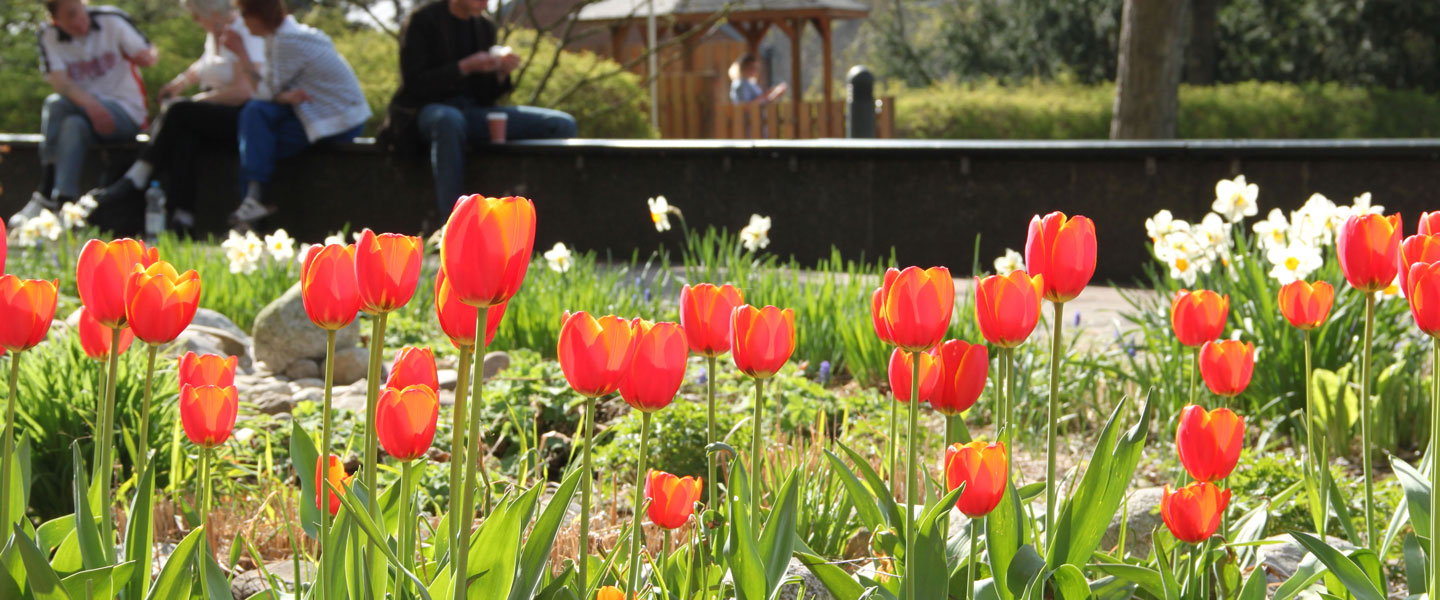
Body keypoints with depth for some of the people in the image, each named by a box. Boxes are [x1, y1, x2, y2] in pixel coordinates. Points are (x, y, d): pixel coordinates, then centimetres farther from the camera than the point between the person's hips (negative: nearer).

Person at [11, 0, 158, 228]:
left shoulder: (112, 20, -2)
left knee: (56, 103, -30)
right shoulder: (49, 35, 0)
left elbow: (149, 54, 0)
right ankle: (64, 203, -40)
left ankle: (45, 196, -33)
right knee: (74, 126, -35)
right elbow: (58, 80, -14)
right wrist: (90, 105, -32)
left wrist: (147, 57, -27)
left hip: (126, 113, -2)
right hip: (84, 112, 3)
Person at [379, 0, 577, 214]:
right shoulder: (421, 21, -5)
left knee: (562, 125, -11)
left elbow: (485, 94, 13)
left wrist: (501, 74, -8)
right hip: (422, 114, -6)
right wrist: (464, 67, -20)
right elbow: (414, 83, -13)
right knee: (449, 120, -45)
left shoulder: (485, 26, 13)